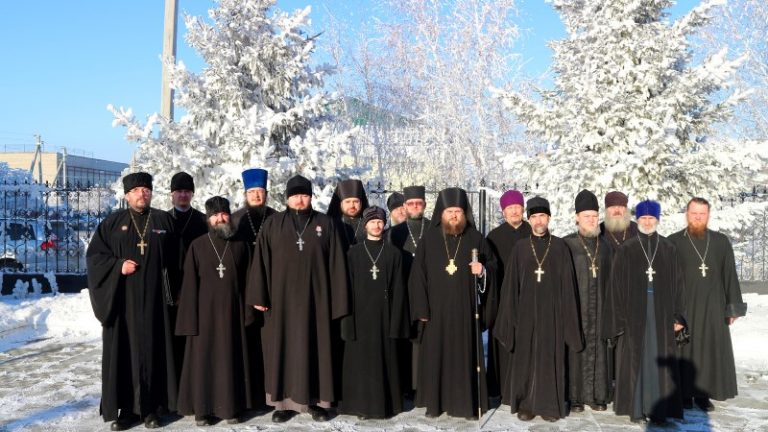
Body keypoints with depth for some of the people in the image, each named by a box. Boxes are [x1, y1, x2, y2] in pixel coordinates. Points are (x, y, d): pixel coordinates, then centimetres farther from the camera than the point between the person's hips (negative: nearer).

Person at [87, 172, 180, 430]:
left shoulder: (164, 221, 8)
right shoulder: (113, 222, 8)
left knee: (153, 350, 2)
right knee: (124, 351, 1)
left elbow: (175, 260, 8)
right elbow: (94, 255, 5)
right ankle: (127, 408, 9)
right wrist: (118, 266, -12)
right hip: (122, 299, 0)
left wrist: (173, 293, 2)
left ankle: (151, 408, 9)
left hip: (154, 299, 0)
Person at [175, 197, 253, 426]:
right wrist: (190, 318, -8)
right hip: (205, 311, -1)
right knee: (204, 358, 3)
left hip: (232, 311, 1)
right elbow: (189, 284, -2)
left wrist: (248, 312, 0)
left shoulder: (240, 245, 5)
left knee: (231, 358, 6)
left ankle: (231, 407, 15)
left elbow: (247, 281, 6)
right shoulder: (197, 246, 0)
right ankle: (202, 409, 13)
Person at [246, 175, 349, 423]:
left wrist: (338, 302, -4)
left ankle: (316, 400, 16)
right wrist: (259, 296, -8)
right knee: (283, 347, 4)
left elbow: (336, 264, 2)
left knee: (314, 347, 5)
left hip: (315, 298, 0)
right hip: (281, 298, 0)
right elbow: (261, 261, 1)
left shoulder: (326, 225, 5)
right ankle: (283, 401, 13)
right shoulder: (273, 224, 5)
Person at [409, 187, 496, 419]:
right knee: (436, 355, 5)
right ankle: (435, 402, 17)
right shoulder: (429, 239, 1)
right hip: (437, 309, 0)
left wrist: (483, 270, -15)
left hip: (465, 309, 0)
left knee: (466, 354, 4)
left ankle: (468, 404, 13)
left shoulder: (476, 239, 2)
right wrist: (421, 308, -6)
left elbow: (492, 265, 9)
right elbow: (418, 274, -1)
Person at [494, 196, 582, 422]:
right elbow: (510, 284, 3)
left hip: (552, 312, -1)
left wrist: (567, 316, -4)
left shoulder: (560, 247, 2)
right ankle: (526, 404, 14)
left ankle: (550, 405, 14)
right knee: (525, 358, 4)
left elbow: (567, 283, 0)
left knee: (551, 357, 4)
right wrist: (511, 315, -2)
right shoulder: (519, 248, 4)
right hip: (526, 312, 1)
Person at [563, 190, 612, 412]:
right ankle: (575, 396, 7)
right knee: (575, 349, -1)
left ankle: (597, 394, 15)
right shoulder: (567, 244, -1)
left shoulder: (605, 246, 10)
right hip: (575, 307, -3)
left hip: (599, 308, 3)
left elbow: (610, 278, 9)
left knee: (598, 350, 5)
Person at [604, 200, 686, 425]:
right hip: (634, 313, -1)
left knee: (660, 360, 3)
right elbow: (616, 286, -2)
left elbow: (677, 284, 6)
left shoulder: (669, 249, 6)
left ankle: (659, 409, 12)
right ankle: (636, 408, 11)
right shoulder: (626, 250, 0)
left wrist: (678, 316, 0)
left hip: (661, 313, 2)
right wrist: (618, 318, -7)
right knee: (635, 359, 2)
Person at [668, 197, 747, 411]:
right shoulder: (673, 242, -1)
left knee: (711, 349, 5)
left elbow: (730, 275, 7)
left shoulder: (721, 241, 6)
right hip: (684, 307, -2)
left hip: (713, 307, 2)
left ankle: (704, 394, 15)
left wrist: (734, 306, 3)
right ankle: (684, 393, 12)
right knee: (684, 350, 2)